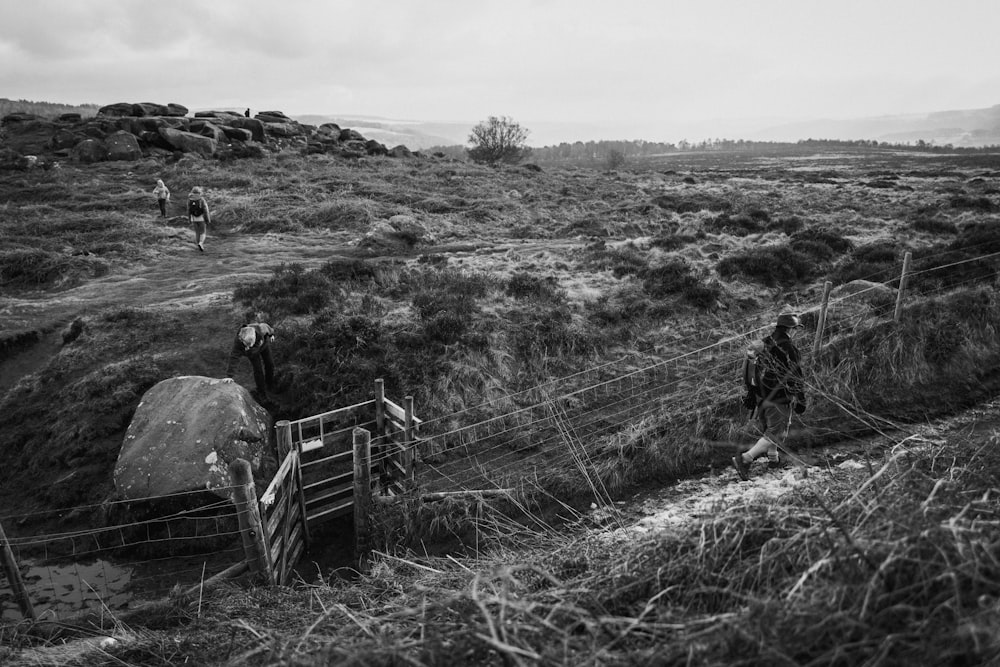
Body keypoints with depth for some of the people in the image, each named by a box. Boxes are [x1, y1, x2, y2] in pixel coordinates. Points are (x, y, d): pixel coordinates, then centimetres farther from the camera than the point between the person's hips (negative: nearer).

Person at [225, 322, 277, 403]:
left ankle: (270, 383, 48)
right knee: (258, 370, -3)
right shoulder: (238, 342, -45)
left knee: (269, 364, 16)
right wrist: (228, 376, -46)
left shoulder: (260, 329, -46)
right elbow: (233, 358, -43)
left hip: (264, 343, 2)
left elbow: (266, 326, -20)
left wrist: (271, 334, 2)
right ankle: (261, 394, 20)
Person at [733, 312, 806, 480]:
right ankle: (745, 459, -15)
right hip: (779, 399, -8)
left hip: (761, 396, 8)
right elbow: (795, 378, -16)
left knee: (769, 428, 23)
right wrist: (800, 400, -8)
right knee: (776, 433, -3)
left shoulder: (763, 343, 7)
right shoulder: (789, 348, -17)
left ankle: (773, 460, 36)